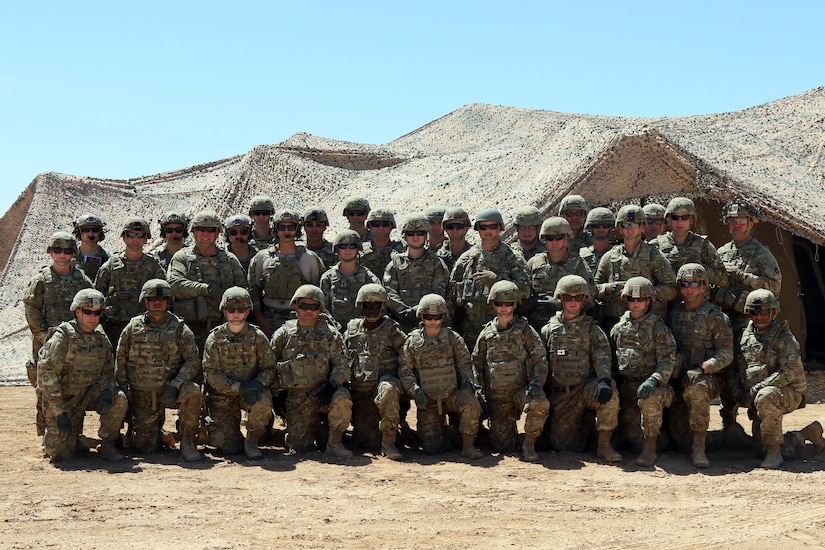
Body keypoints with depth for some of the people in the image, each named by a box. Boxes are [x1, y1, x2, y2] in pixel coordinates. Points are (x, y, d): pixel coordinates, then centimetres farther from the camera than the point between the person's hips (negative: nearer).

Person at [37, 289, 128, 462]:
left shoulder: (101, 338, 1)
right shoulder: (62, 337, -17)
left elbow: (108, 370, 7)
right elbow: (48, 375, -19)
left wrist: (107, 391, -17)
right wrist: (59, 412, -21)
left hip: (89, 393, 4)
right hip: (62, 398, -4)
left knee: (119, 400, -24)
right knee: (61, 454, -8)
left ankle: (107, 445, -6)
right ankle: (51, 436, 27)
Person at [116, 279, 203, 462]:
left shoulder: (179, 328, 0)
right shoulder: (133, 327, 4)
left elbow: (193, 361, -7)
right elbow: (120, 363, 9)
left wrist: (174, 386, -21)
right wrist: (124, 395, 3)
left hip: (170, 390, -1)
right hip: (141, 394, 1)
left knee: (192, 392, -34)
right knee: (143, 445, -6)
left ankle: (187, 442, -16)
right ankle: (157, 427, 32)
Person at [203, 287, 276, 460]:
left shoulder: (257, 337, -1)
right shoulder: (215, 338, -3)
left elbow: (269, 368, -1)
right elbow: (211, 373, -9)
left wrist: (258, 384, -23)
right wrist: (238, 387, -22)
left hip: (251, 392, 0)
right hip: (222, 396, 0)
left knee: (263, 402, -36)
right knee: (228, 447, -11)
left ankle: (251, 442, -11)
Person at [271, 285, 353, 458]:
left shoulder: (330, 334, 8)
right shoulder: (283, 334, 8)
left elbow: (341, 365, -1)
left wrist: (331, 385, -19)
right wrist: (277, 395, 2)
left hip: (322, 392, 0)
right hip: (295, 399, 1)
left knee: (342, 398, -34)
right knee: (300, 445, -10)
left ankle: (334, 443, -12)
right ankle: (315, 429, 26)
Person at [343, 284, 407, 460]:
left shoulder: (391, 330, 1)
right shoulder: (352, 328, 12)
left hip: (384, 381, -3)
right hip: (358, 389, 3)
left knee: (388, 390, -42)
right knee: (367, 440, -7)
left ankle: (388, 442, -32)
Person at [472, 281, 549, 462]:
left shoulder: (525, 331, 3)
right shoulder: (486, 334, 10)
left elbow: (540, 360, 0)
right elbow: (476, 365, 15)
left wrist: (536, 382, -18)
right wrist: (480, 395, 5)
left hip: (522, 389, -2)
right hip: (496, 395, 2)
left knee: (541, 404, -37)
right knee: (502, 445, -2)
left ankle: (529, 444, -14)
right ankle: (510, 424, 34)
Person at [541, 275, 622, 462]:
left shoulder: (591, 329, 8)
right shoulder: (549, 330, 11)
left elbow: (602, 357, -7)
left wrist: (604, 380, -27)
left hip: (586, 387, -1)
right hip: (559, 394, 1)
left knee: (609, 395, -35)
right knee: (563, 444, -12)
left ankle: (604, 444, -20)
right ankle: (581, 430, 25)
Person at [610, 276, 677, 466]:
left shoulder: (658, 328, 0)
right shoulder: (618, 328, 14)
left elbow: (667, 361, -9)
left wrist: (653, 380, -26)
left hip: (653, 386, -4)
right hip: (626, 387, 4)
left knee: (649, 399, -39)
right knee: (632, 434, -10)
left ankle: (650, 448, -23)